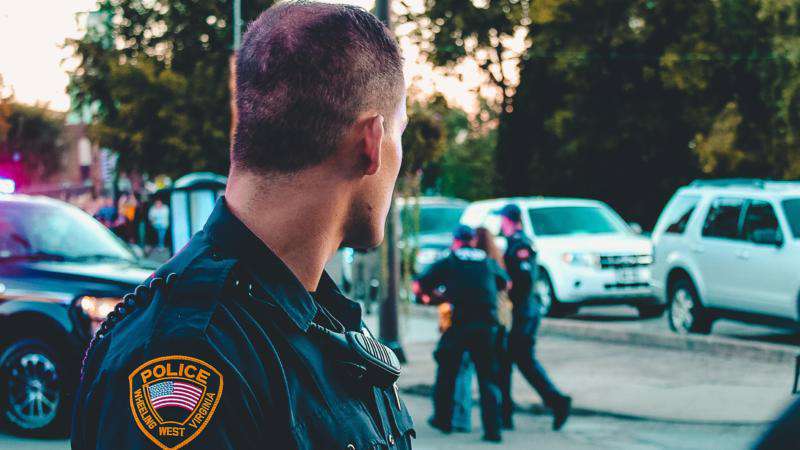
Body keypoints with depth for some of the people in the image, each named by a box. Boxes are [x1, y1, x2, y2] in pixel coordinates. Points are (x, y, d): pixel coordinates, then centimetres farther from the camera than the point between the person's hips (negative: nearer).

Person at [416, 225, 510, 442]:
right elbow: (505, 283, 31)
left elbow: (418, 285, 5)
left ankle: (443, 419, 25)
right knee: (488, 377, 6)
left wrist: (431, 291, 27)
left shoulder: (447, 263, 7)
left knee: (447, 371, 16)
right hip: (487, 326, 2)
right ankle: (492, 429, -1)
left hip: (458, 324, -2)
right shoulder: (488, 262, 15)